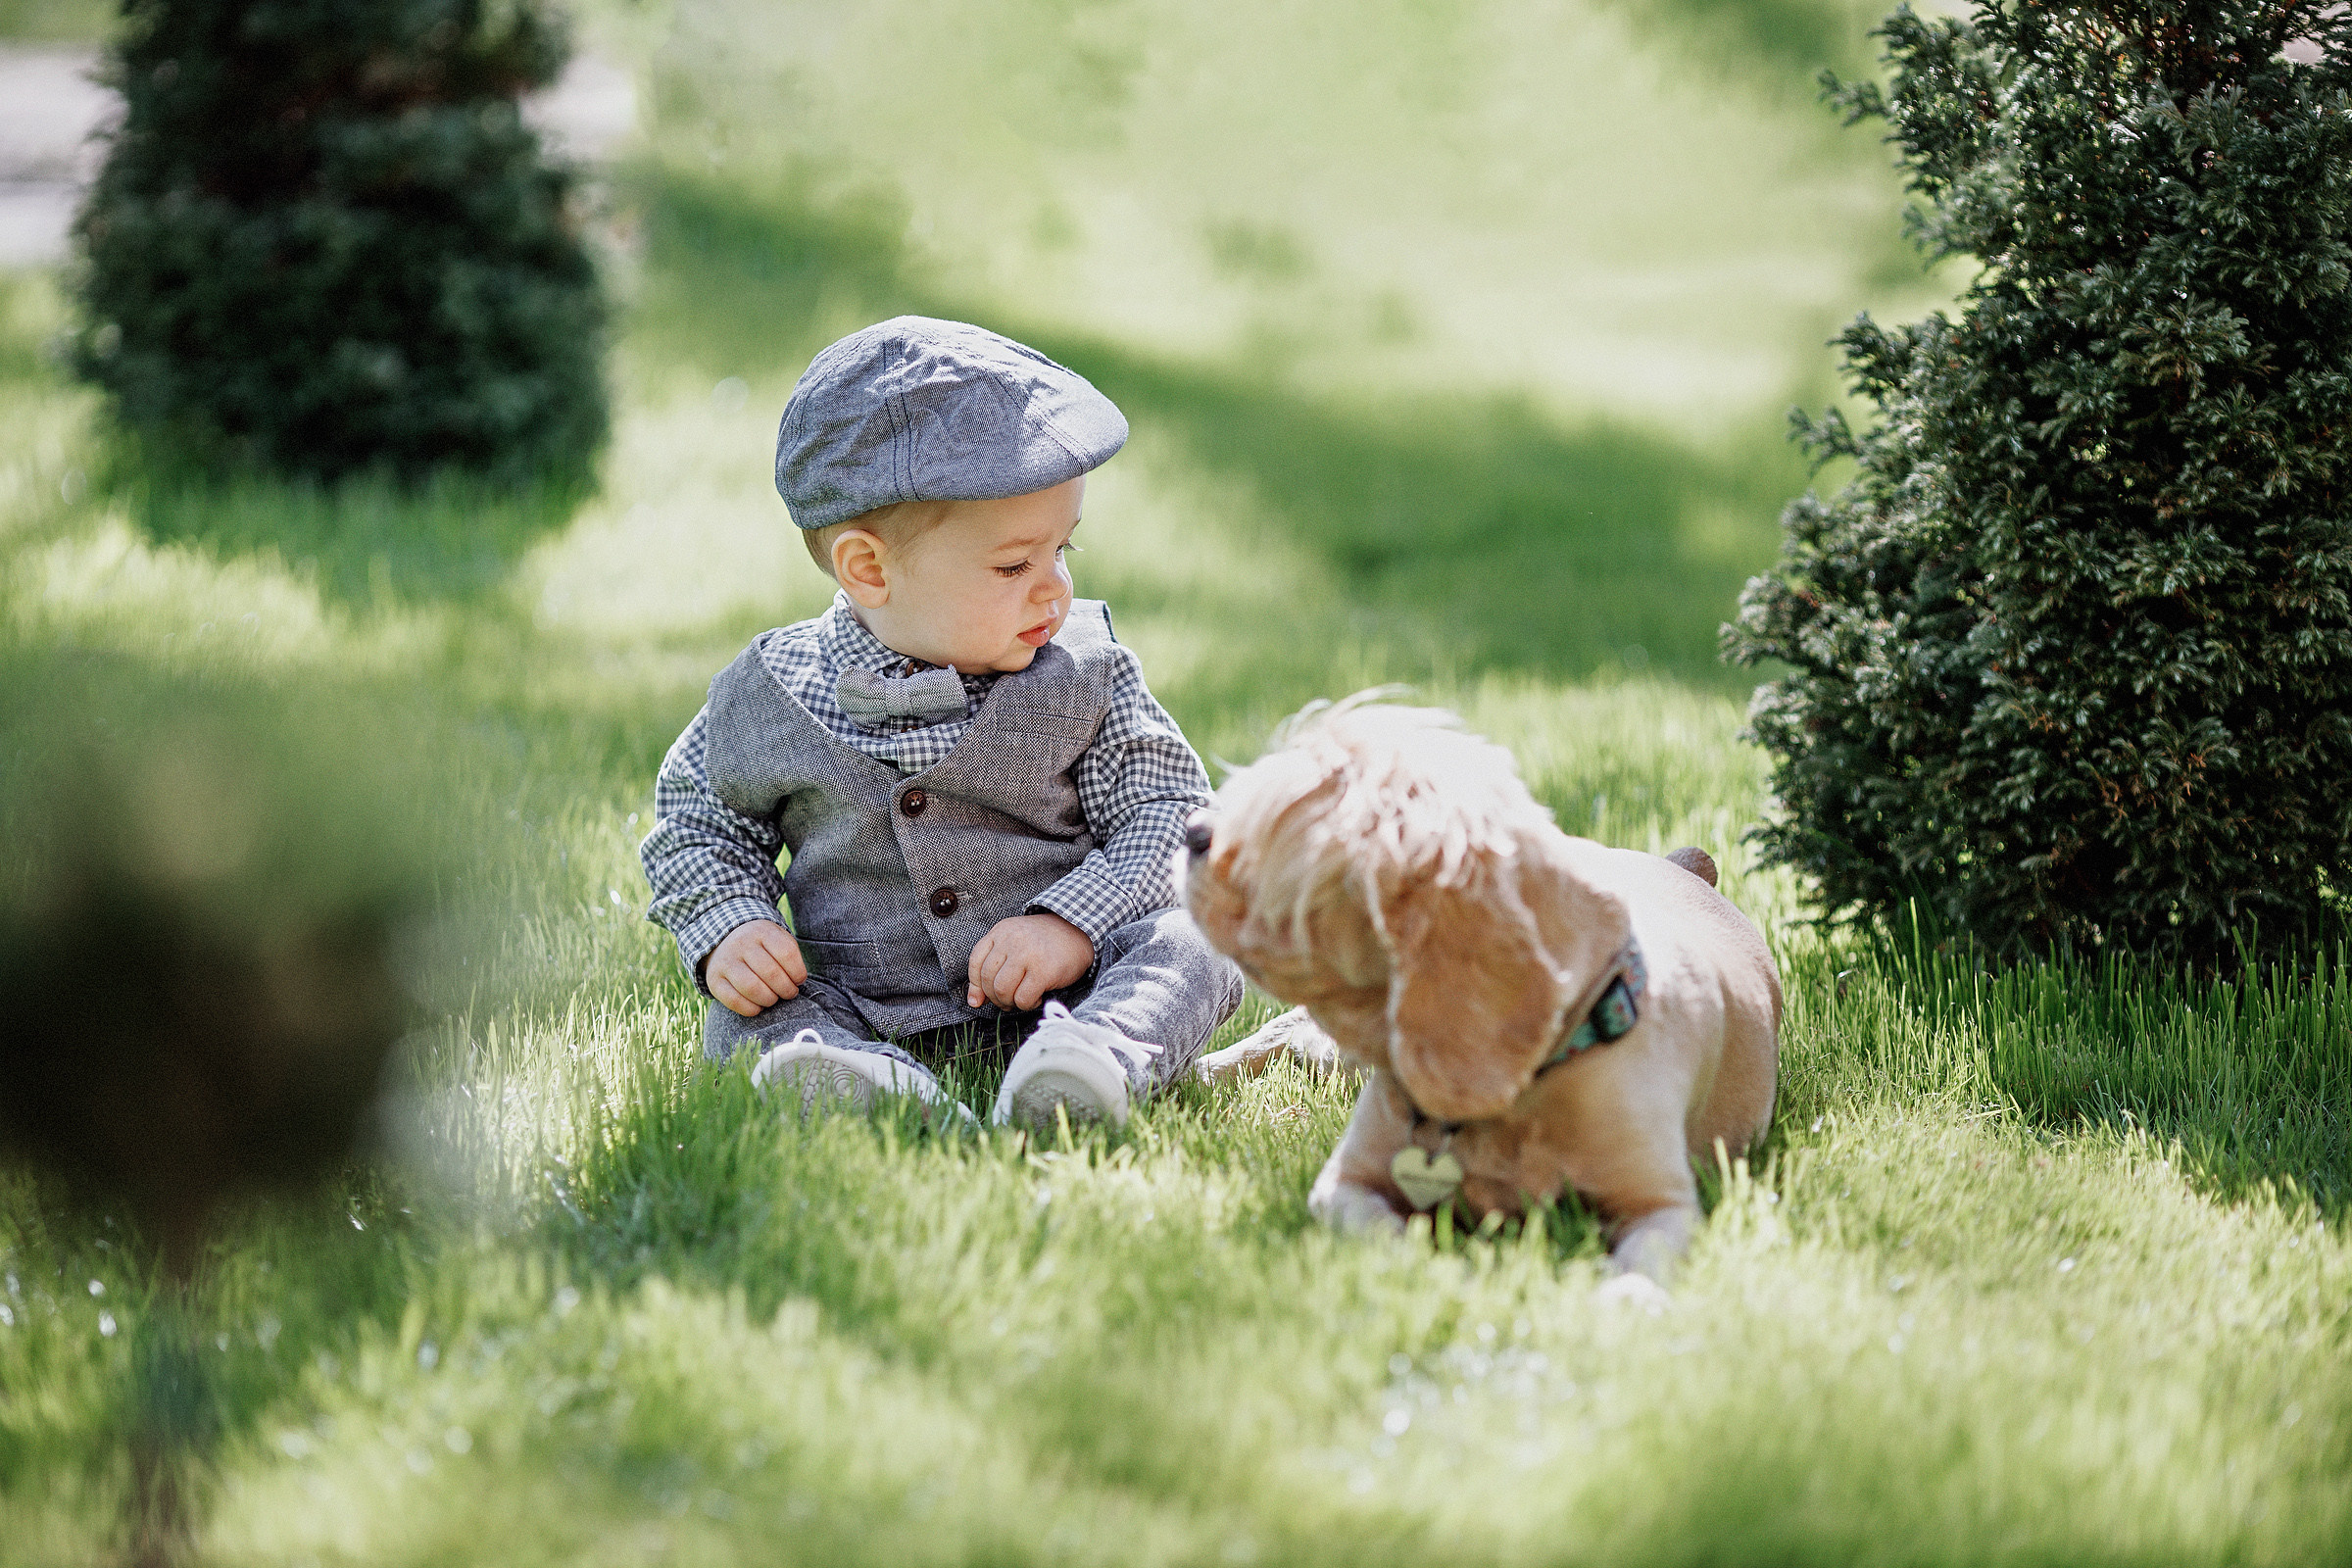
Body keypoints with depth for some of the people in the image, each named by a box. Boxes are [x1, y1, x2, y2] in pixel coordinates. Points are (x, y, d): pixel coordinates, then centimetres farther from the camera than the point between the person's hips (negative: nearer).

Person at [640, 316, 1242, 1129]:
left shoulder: (1084, 673, -3)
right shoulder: (771, 695, -2)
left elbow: (1170, 817, -3)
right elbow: (698, 818, 13)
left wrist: (1072, 925, -19)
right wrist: (725, 929, -6)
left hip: (1055, 995, -1)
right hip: (869, 1016, 1)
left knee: (1193, 942, -24)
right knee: (743, 1018, -21)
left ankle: (1099, 1055, -53)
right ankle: (863, 1077, -48)